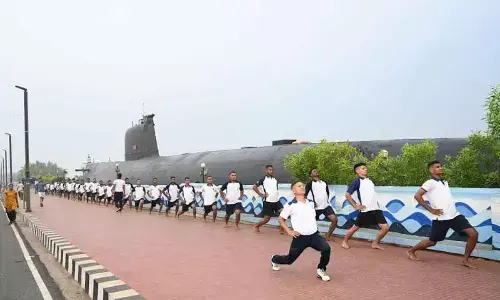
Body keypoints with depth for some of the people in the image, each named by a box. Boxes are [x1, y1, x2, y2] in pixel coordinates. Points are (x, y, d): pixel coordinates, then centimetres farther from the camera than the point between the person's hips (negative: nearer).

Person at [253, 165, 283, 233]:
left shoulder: (275, 179, 14)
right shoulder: (263, 179, -3)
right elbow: (254, 187, -6)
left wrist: (277, 195, 15)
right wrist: (261, 194, -10)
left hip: (276, 201, 5)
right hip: (268, 201, -5)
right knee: (267, 218, -1)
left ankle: (281, 229, 1)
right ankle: (256, 226, 22)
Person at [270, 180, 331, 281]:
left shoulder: (311, 202, 5)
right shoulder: (290, 205, -12)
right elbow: (280, 219, -2)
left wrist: (313, 227, 12)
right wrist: (289, 231, -7)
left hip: (314, 235, 4)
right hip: (300, 237, -3)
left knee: (326, 248, -23)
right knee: (289, 259, 10)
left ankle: (321, 270, 4)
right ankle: (274, 259, 45)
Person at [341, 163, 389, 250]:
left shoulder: (370, 181, 15)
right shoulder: (357, 181, -7)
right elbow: (347, 194, -12)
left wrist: (374, 203, 16)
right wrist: (355, 206, -11)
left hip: (376, 209, 6)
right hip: (365, 210, -6)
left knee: (385, 227, -1)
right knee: (356, 227, 5)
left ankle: (375, 243, 17)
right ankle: (344, 242, 24)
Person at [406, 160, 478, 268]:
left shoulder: (445, 182, 16)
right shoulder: (430, 183, -9)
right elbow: (417, 196, -19)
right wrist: (431, 209, -16)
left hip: (455, 215, 7)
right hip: (441, 218, -6)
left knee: (473, 233, -6)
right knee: (432, 242, 4)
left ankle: (465, 260, 7)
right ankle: (411, 251, 27)